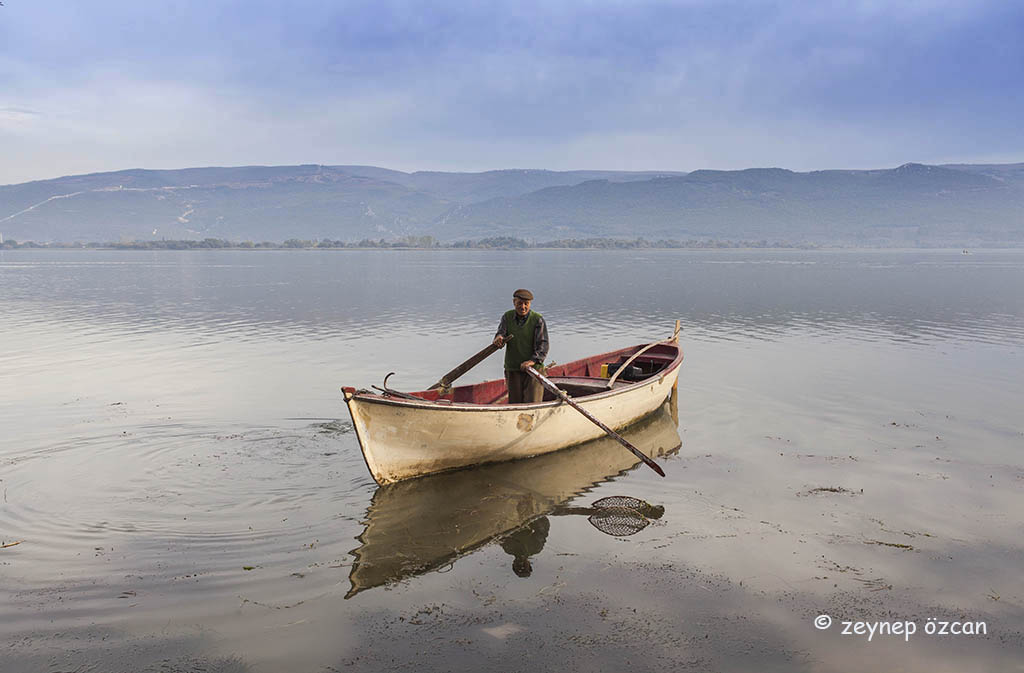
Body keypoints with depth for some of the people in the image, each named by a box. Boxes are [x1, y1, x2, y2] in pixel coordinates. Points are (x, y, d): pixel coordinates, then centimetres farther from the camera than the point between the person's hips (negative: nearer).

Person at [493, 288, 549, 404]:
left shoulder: (538, 319, -5)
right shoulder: (507, 317, 7)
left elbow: (543, 344, -11)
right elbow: (501, 332, -3)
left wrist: (533, 360, -26)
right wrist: (499, 338, -29)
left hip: (534, 369, -3)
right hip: (512, 370, 3)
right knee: (514, 405, 8)